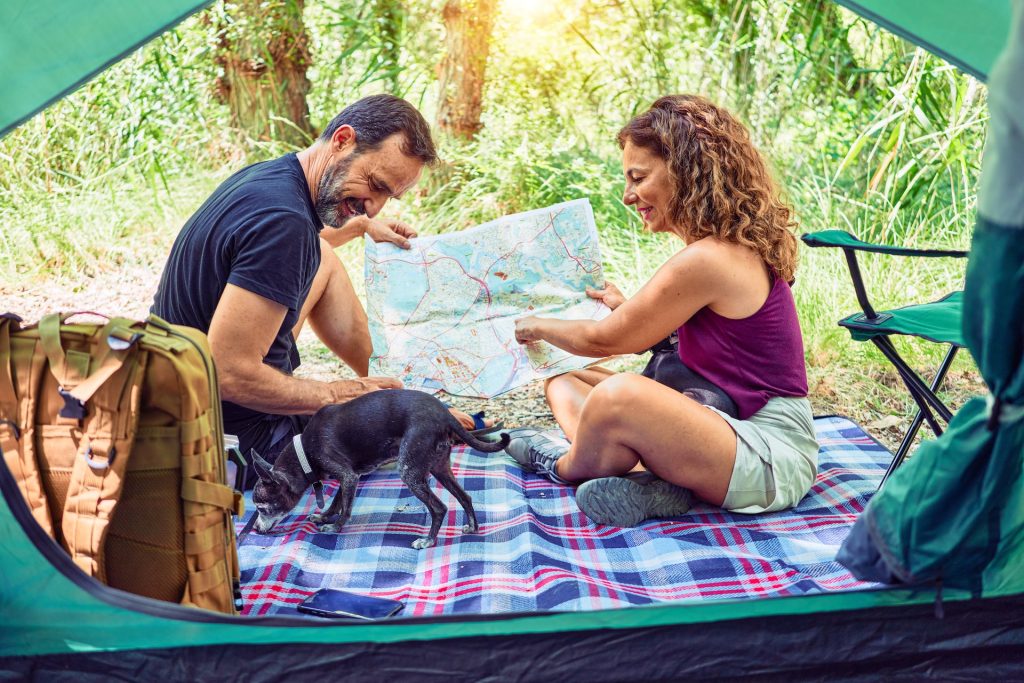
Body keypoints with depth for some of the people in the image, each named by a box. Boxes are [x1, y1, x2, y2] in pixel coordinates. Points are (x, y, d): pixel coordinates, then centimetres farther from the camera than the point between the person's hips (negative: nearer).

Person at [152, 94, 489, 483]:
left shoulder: (264, 175, 3)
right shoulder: (282, 221, -29)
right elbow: (228, 375, -31)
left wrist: (360, 227, 39)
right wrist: (336, 396, -18)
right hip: (238, 432, -10)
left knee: (323, 260, 21)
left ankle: (385, 382, 26)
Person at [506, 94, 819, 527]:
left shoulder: (706, 260, -20)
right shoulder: (737, 245, 9)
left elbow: (605, 340, -8)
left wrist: (538, 327, 9)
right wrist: (629, 307, 31)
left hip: (771, 457, -10)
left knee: (620, 394, -38)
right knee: (562, 377, 11)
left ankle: (566, 465, -4)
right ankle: (651, 480, -13)